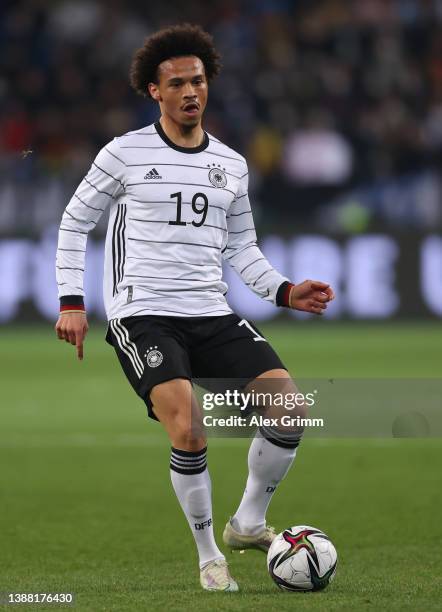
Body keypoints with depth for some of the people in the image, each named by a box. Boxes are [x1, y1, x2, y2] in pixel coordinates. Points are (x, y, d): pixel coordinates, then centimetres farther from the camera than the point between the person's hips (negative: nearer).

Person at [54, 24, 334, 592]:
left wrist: (286, 291, 3)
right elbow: (74, 223, 8)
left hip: (212, 316, 5)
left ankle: (248, 523, 7)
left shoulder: (231, 165, 12)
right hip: (143, 315, -5)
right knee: (188, 430, -26)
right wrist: (71, 303, 1)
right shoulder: (124, 154, 0)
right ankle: (210, 559, -6)